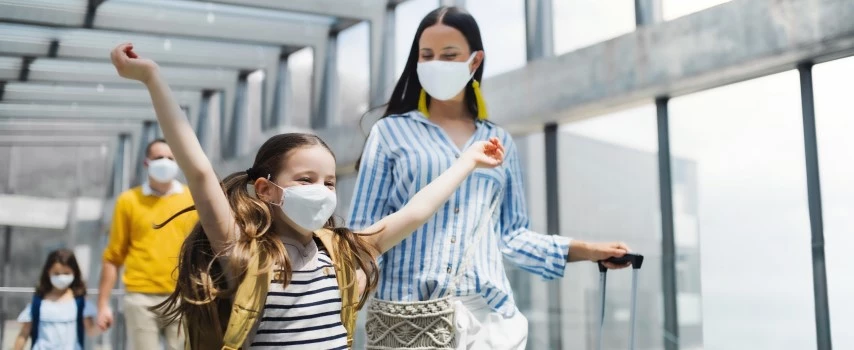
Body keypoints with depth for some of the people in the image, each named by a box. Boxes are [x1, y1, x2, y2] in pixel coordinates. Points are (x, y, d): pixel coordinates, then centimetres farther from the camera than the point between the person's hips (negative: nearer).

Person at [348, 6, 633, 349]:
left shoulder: (500, 142, 14)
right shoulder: (390, 132, 6)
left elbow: (511, 234, 13)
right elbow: (364, 230, 2)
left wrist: (583, 250, 5)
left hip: (488, 313, 2)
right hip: (406, 313, -2)